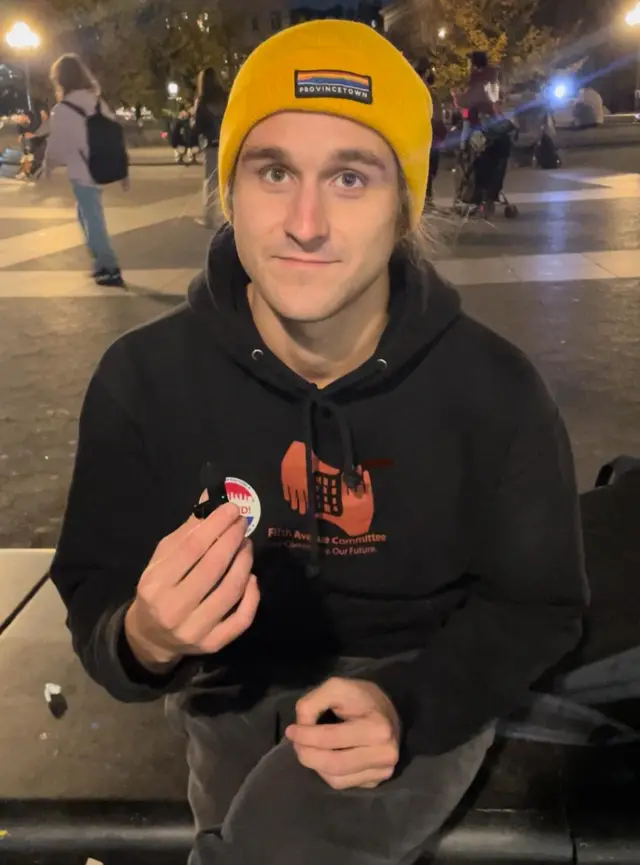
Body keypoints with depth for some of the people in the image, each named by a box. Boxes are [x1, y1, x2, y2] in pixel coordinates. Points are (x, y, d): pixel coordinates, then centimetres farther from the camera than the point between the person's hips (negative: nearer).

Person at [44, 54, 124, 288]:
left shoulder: (62, 110, -13)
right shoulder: (98, 102, 4)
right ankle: (101, 262, 26)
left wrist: (48, 166, 13)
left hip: (82, 172, -7)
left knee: (93, 220, 2)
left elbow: (56, 144, -7)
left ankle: (110, 270, 4)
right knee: (88, 216, 22)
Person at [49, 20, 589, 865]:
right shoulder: (142, 376, -16)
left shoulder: (493, 389, -18)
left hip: (418, 682, -2)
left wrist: (408, 704, -26)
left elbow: (536, 603, -8)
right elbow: (95, 603, -12)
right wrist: (144, 640, -37)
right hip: (235, 682, 3)